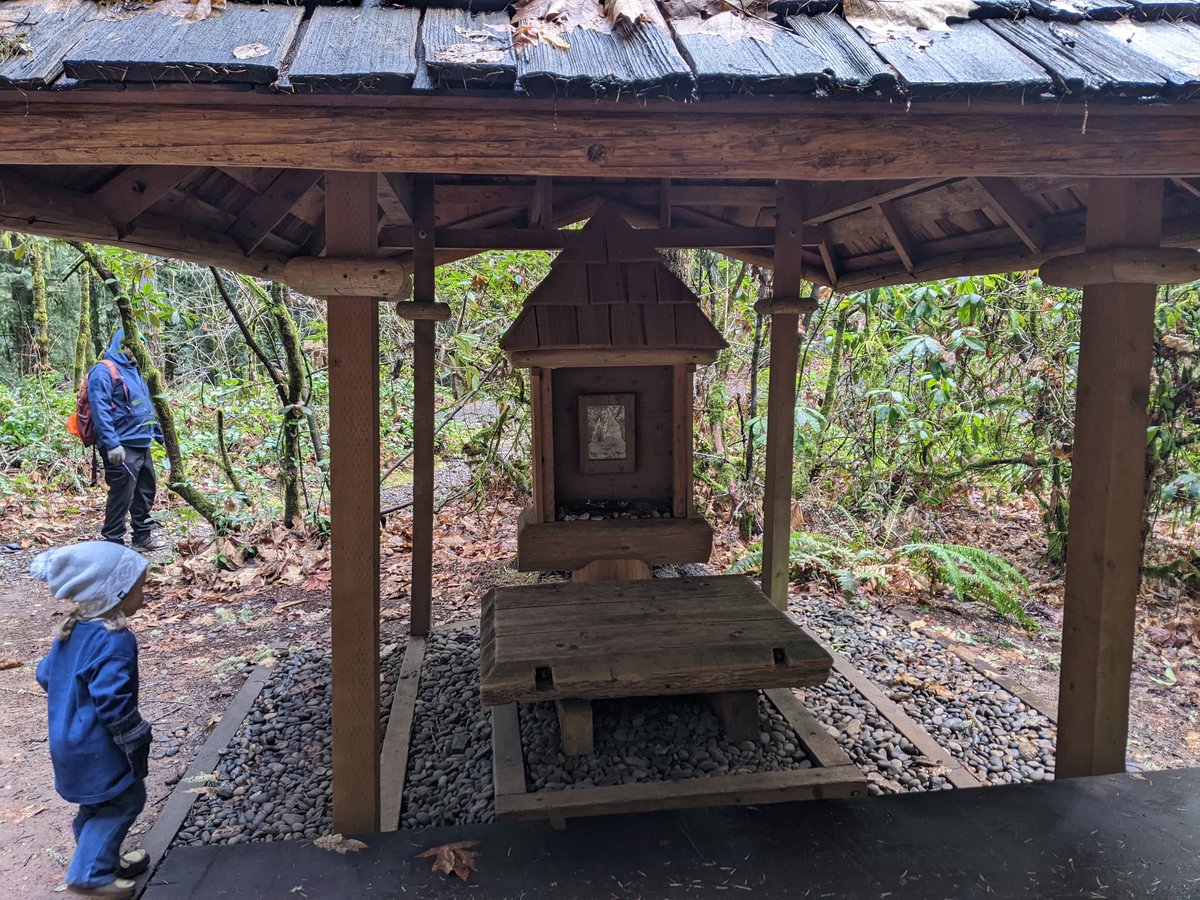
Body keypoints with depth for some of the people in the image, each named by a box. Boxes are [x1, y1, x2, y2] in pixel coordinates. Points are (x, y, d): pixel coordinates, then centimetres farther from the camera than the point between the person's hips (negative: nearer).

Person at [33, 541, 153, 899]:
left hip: (71, 739, 10)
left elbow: (45, 675, 14)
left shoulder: (71, 630, 2)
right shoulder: (114, 641, -28)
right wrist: (136, 740, -17)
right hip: (97, 746, -10)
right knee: (125, 800, 6)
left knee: (98, 804, 25)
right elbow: (112, 701, -29)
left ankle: (99, 860, 41)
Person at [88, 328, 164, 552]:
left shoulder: (133, 370, 17)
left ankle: (143, 537, 27)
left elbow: (146, 406, 24)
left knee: (145, 492, 16)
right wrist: (112, 444, -25)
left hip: (142, 445, 9)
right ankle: (114, 544, 3)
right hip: (122, 447, -9)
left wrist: (159, 433, 21)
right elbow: (100, 410, -19)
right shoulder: (104, 371, -11)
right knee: (121, 497, -6)